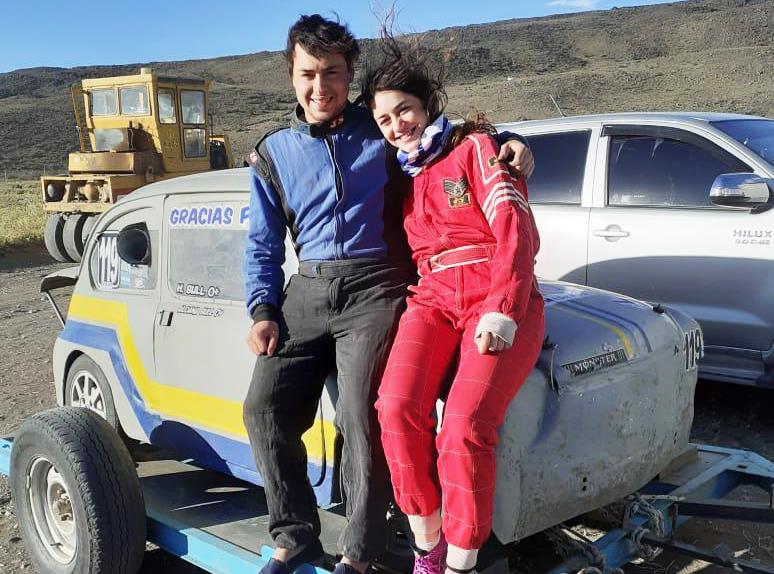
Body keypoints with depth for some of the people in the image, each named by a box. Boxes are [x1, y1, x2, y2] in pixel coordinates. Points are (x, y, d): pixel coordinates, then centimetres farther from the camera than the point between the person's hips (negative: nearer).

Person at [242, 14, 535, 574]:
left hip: (374, 286, -4)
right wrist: (263, 311, 4)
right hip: (306, 291, 4)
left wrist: (511, 143, -6)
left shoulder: (381, 130, 8)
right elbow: (262, 245, 17)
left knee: (362, 412, -21)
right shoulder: (273, 153, 15)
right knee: (264, 408, -8)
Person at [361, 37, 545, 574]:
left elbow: (515, 229, -5)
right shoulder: (402, 175, 21)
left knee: (464, 427, -28)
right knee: (397, 408, -26)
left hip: (500, 306, -4)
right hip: (435, 301, 4)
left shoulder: (474, 146, 5)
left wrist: (501, 312, -19)